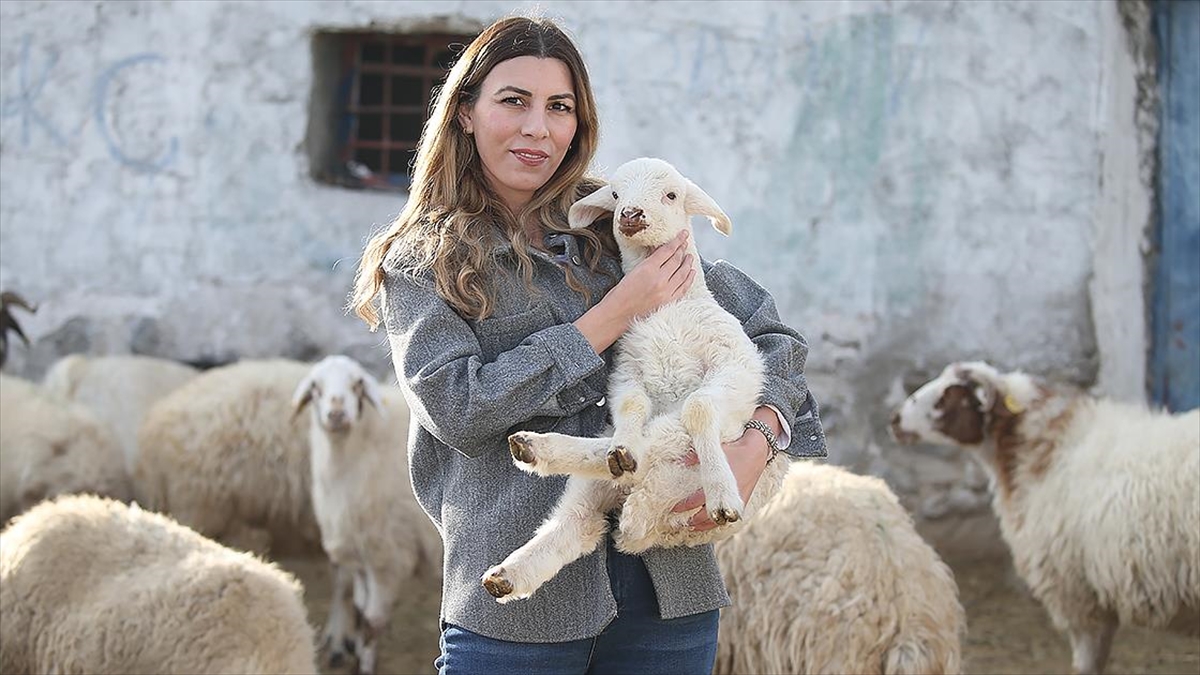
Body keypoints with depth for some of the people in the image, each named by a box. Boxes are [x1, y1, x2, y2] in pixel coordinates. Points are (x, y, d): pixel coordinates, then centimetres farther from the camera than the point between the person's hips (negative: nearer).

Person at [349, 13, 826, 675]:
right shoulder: (420, 262, 3)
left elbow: (769, 332, 9)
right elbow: (459, 409, -12)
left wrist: (757, 443, -12)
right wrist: (614, 315, -10)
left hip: (666, 588, 3)